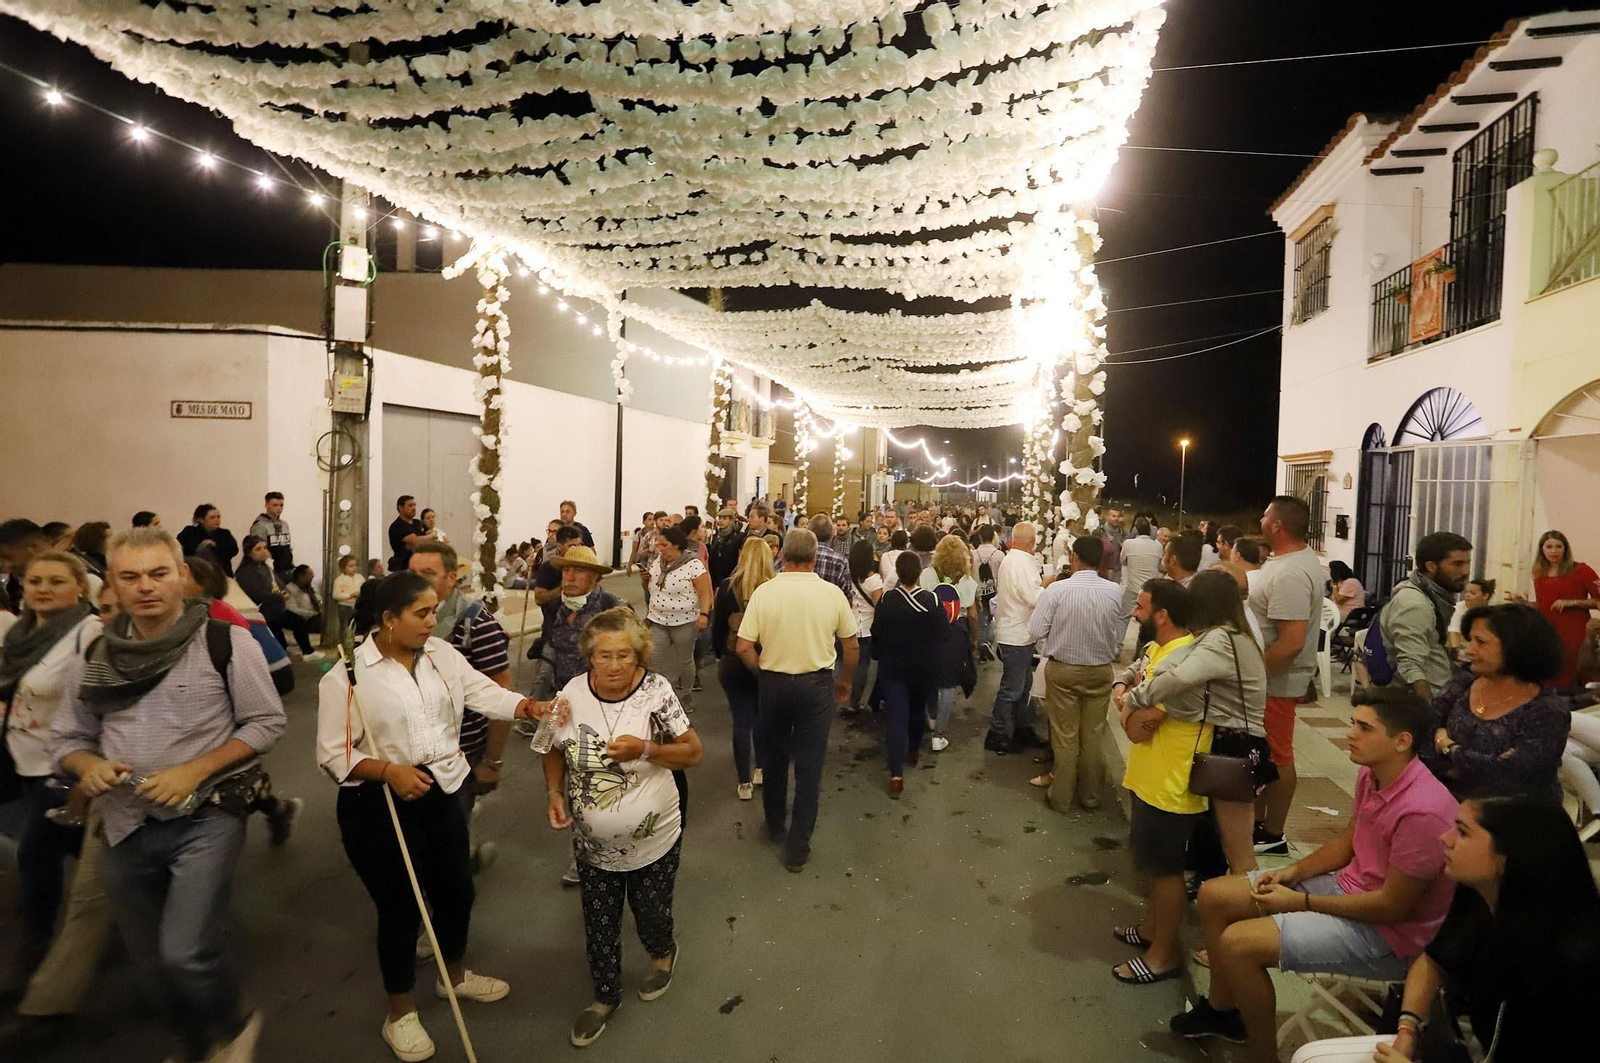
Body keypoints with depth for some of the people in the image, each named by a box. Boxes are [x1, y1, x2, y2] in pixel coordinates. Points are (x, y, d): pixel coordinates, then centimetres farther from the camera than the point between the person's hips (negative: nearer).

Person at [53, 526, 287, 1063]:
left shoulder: (226, 642, -10)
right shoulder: (91, 659, 3)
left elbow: (266, 722, -7)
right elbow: (67, 738, 14)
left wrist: (195, 770, -17)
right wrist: (88, 764, -8)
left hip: (205, 819, -5)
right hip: (126, 829, 5)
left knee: (186, 955, -16)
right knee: (153, 959, 18)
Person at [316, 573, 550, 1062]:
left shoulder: (441, 654, -3)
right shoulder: (347, 676, -15)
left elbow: (487, 693, -9)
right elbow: (333, 754, -13)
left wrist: (529, 707, -26)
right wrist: (388, 770, -27)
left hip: (443, 794, 5)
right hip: (379, 807, -5)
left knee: (457, 891, 19)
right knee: (401, 907, 10)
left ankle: (454, 975, 48)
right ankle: (401, 1013, 35)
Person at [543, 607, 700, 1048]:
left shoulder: (656, 691, -19)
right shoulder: (572, 694, -12)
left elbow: (693, 751, -12)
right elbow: (555, 751, 5)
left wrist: (645, 750, -28)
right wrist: (555, 793, -12)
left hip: (653, 840, -2)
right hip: (593, 843, 2)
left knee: (651, 914, 17)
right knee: (599, 924, 17)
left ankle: (663, 953, 52)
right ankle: (605, 995, 44)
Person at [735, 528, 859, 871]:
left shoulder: (763, 592, -10)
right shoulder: (831, 593, -8)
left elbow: (744, 648, -11)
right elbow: (851, 645, 1)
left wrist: (763, 672, 7)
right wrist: (844, 681, 16)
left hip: (773, 684, 1)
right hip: (815, 685, 0)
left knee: (774, 759, 21)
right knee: (808, 766, 9)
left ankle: (776, 825, 39)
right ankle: (797, 847, 15)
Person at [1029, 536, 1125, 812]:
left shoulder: (1057, 589, -18)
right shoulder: (1114, 591, -11)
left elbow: (1036, 631, -14)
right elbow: (1118, 636, -2)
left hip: (1063, 670, -2)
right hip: (1100, 670, 2)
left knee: (1065, 736, 10)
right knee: (1094, 735, 15)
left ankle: (1061, 797, 22)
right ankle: (1091, 795, 29)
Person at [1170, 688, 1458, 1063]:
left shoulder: (1422, 810, -30)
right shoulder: (1371, 773, -3)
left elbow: (1393, 906, -24)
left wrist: (1301, 902, -17)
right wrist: (1293, 871, -2)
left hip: (1386, 931, -9)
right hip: (1348, 885, 9)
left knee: (1237, 944, -23)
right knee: (1214, 895, 6)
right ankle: (1222, 1008, 27)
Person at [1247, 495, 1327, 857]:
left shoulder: (1289, 575, -26)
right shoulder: (1300, 557, 7)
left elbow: (1291, 642, -30)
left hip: (1276, 682, -10)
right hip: (1274, 677, 10)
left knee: (1276, 758, 4)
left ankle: (1271, 836, 19)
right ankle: (1258, 824, 32)